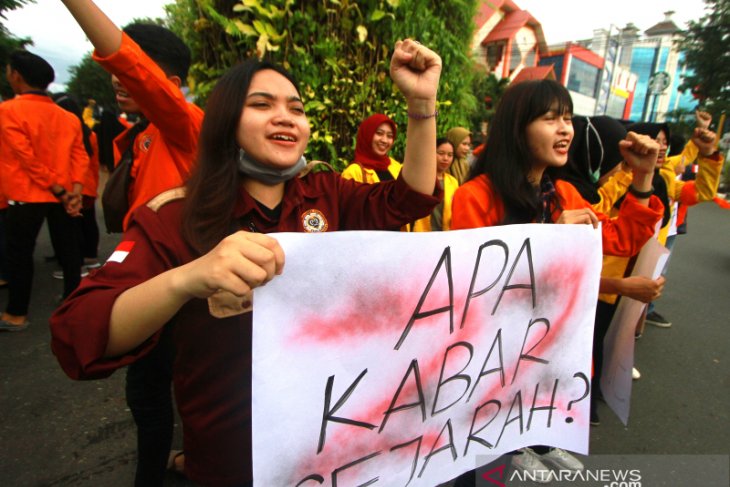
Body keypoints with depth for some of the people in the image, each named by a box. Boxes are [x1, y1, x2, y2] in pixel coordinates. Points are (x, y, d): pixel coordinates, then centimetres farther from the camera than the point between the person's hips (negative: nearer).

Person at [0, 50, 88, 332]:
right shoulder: (66, 116, 7)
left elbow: (27, 158, -16)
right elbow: (79, 154, 0)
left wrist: (60, 191, -13)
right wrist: (74, 190, -8)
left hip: (27, 195, -5)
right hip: (62, 195, 5)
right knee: (68, 247, 11)